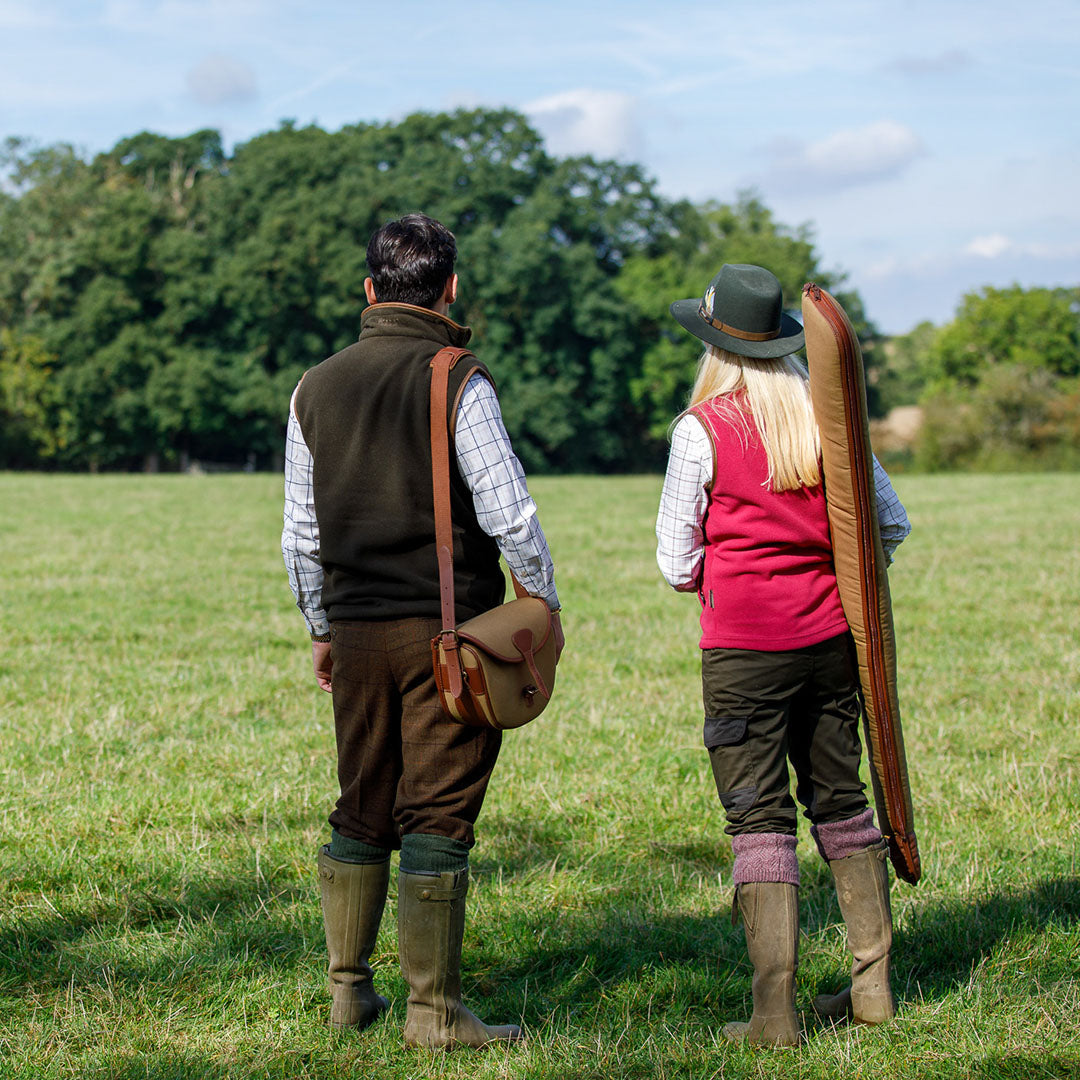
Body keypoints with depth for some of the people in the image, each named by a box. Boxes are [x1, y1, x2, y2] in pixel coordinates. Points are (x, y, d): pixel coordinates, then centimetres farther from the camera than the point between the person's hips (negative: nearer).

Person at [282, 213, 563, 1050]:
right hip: (448, 626, -5)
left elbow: (301, 533, 14)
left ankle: (349, 988, 21)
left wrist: (322, 628, 24)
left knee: (362, 811, 15)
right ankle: (434, 1011, 1)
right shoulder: (458, 384, -9)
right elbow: (509, 512, -12)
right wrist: (546, 603, 2)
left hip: (356, 627, 5)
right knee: (438, 816, -2)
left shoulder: (316, 389, 9)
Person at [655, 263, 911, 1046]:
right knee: (839, 799, 16)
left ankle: (776, 1012, -2)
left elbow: (677, 562, -4)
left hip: (743, 646, -5)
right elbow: (891, 525, 11)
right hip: (831, 637, 5)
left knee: (761, 819, -1)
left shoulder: (702, 428, -10)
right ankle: (873, 984, 21)